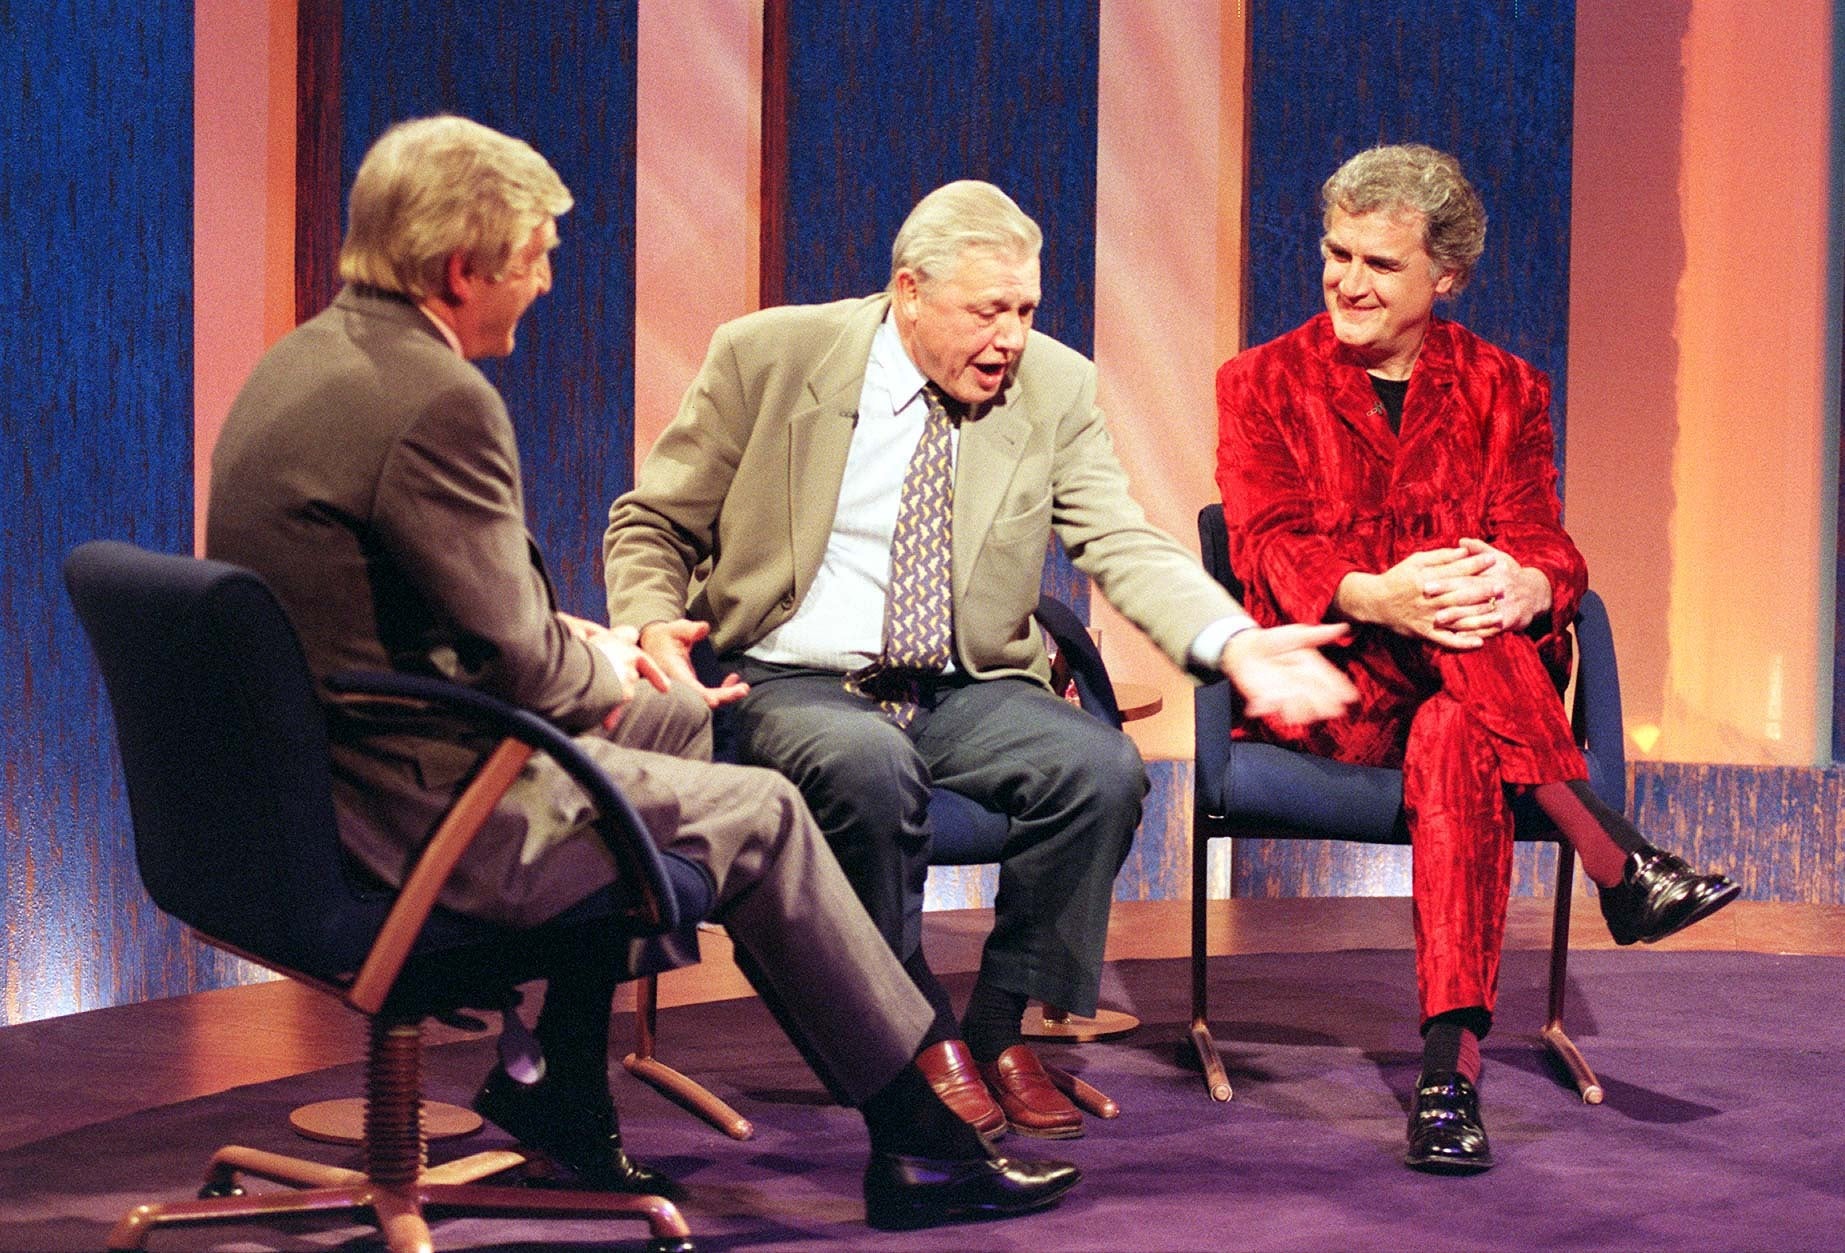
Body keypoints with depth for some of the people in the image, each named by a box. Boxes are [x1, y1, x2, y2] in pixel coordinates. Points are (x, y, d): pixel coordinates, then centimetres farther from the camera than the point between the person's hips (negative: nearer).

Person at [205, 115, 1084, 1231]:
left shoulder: (307, 361, 9)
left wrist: (574, 641, 12)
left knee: (676, 718, 25)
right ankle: (923, 1146, 14)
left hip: (312, 780, 10)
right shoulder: (438, 402, -23)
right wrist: (601, 671, 2)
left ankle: (556, 1076, 28)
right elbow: (519, 666, -19)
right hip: (409, 817, -10)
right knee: (759, 816, 3)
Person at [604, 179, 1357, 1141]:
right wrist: (654, 625, -19)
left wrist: (1235, 643, -25)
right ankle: (920, 1035, -14)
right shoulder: (766, 356, -3)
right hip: (798, 684, -3)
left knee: (1103, 766, -26)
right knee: (870, 765, -37)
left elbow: (1125, 547, -5)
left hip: (967, 692, 3)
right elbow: (652, 525, 4)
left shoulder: (1055, 388, 3)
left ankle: (998, 1027, -6)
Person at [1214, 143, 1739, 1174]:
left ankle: (1453, 1064, -45)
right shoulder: (1265, 385, 10)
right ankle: (1620, 868, -33)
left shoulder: (1504, 390, 14)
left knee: (1454, 736, -37)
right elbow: (1271, 547, -6)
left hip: (1469, 687, 1)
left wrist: (1524, 586, -28)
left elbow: (1541, 547, 0)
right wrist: (1378, 597, -29)